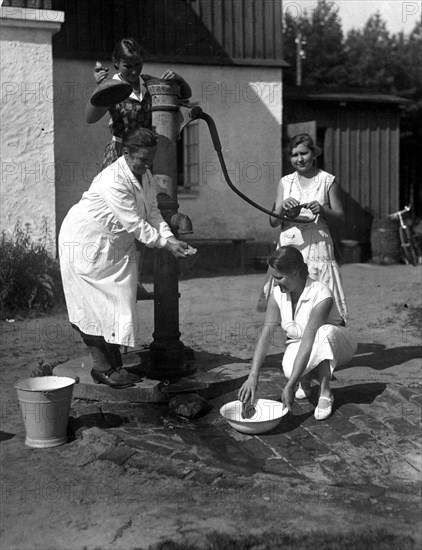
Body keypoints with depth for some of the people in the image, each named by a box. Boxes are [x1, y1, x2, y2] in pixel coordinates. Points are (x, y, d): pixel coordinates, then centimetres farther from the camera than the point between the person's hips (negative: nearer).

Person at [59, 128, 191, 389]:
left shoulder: (146, 175, 0)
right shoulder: (113, 181, -29)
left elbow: (153, 213, 0)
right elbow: (135, 224, -27)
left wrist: (170, 238, -14)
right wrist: (165, 243, -22)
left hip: (118, 245, 9)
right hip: (87, 244, -9)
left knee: (118, 303, 8)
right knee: (94, 306, -2)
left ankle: (114, 364, 17)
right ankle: (102, 367, 7)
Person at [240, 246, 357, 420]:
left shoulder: (321, 296, -33)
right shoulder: (277, 295, -16)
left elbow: (308, 341, -38)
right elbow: (265, 335, -21)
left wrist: (289, 386, -41)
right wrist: (253, 377, -31)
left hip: (335, 342, -3)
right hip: (298, 344, 3)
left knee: (324, 331, -40)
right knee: (290, 369, -32)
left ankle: (325, 394, -22)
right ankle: (305, 381, 6)